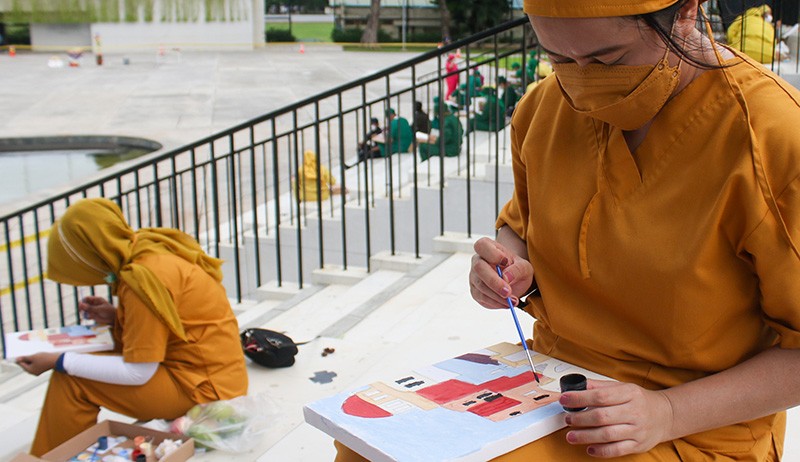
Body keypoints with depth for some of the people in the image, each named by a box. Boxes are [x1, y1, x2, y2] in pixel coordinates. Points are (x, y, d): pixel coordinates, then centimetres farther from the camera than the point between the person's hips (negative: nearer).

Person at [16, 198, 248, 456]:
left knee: (71, 381, -9)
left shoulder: (144, 278, -23)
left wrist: (58, 362, -11)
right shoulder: (152, 249, 3)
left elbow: (137, 373, -18)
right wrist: (115, 317, 4)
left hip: (203, 389, -9)